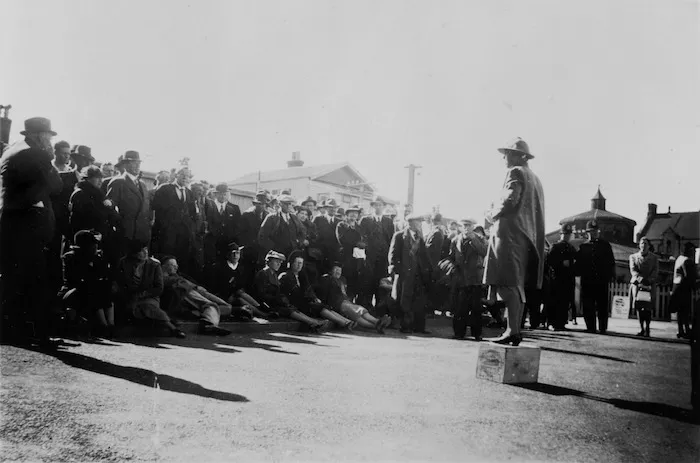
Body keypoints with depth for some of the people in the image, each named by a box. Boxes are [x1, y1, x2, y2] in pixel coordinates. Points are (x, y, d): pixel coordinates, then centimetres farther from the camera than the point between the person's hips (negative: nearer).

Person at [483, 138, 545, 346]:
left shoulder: (516, 173, -4)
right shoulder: (534, 178, 22)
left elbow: (509, 201, -18)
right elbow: (536, 211, 19)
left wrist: (492, 215, -1)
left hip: (511, 233, -9)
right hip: (528, 237, 10)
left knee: (509, 284, -14)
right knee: (518, 285, 8)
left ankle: (512, 331, -19)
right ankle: (516, 330, 8)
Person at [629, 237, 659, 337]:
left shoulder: (654, 257, 14)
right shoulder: (633, 257, 14)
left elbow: (655, 271, 4)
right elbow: (633, 270, 1)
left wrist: (649, 280, -14)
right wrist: (641, 279, -17)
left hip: (650, 285, -1)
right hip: (636, 283, 1)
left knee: (648, 307, -11)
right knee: (638, 306, -7)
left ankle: (647, 329, -9)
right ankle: (642, 329, -2)